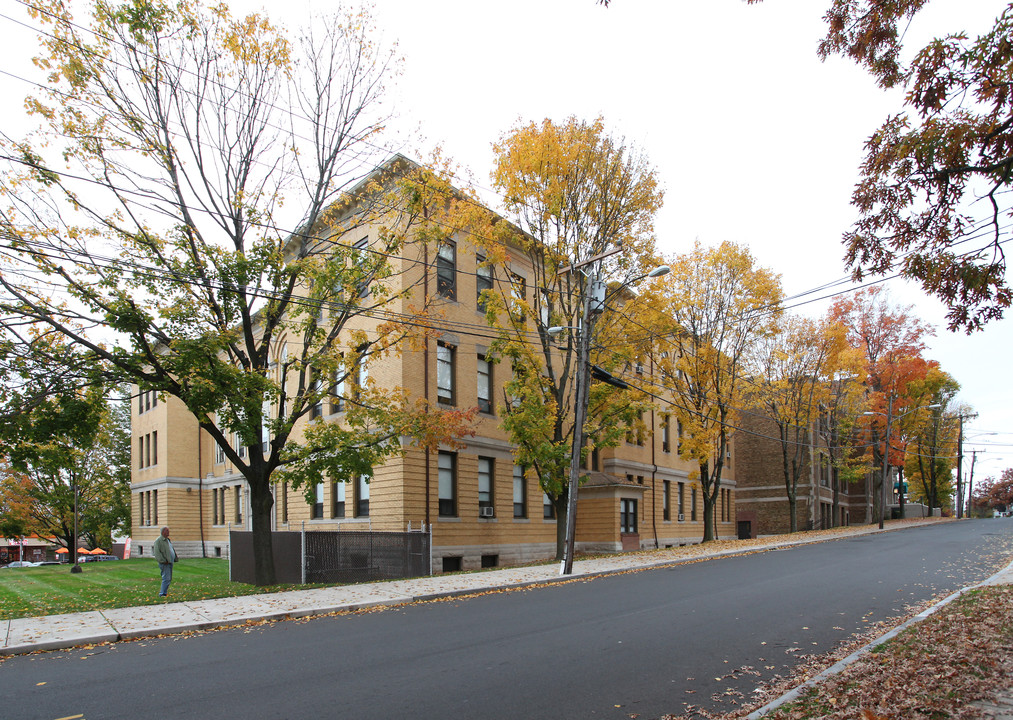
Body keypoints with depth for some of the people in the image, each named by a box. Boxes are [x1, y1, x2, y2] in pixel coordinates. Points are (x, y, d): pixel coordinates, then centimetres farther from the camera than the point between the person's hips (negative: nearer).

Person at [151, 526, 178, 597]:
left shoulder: (168, 540, 19)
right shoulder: (158, 541, -9)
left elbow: (173, 549, 27)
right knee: (166, 578, -13)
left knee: (169, 579, 11)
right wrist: (163, 561, -20)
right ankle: (162, 594, -11)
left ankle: (164, 592, 18)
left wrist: (176, 558, 16)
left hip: (170, 562, 9)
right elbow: (157, 553, -16)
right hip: (165, 563, -9)